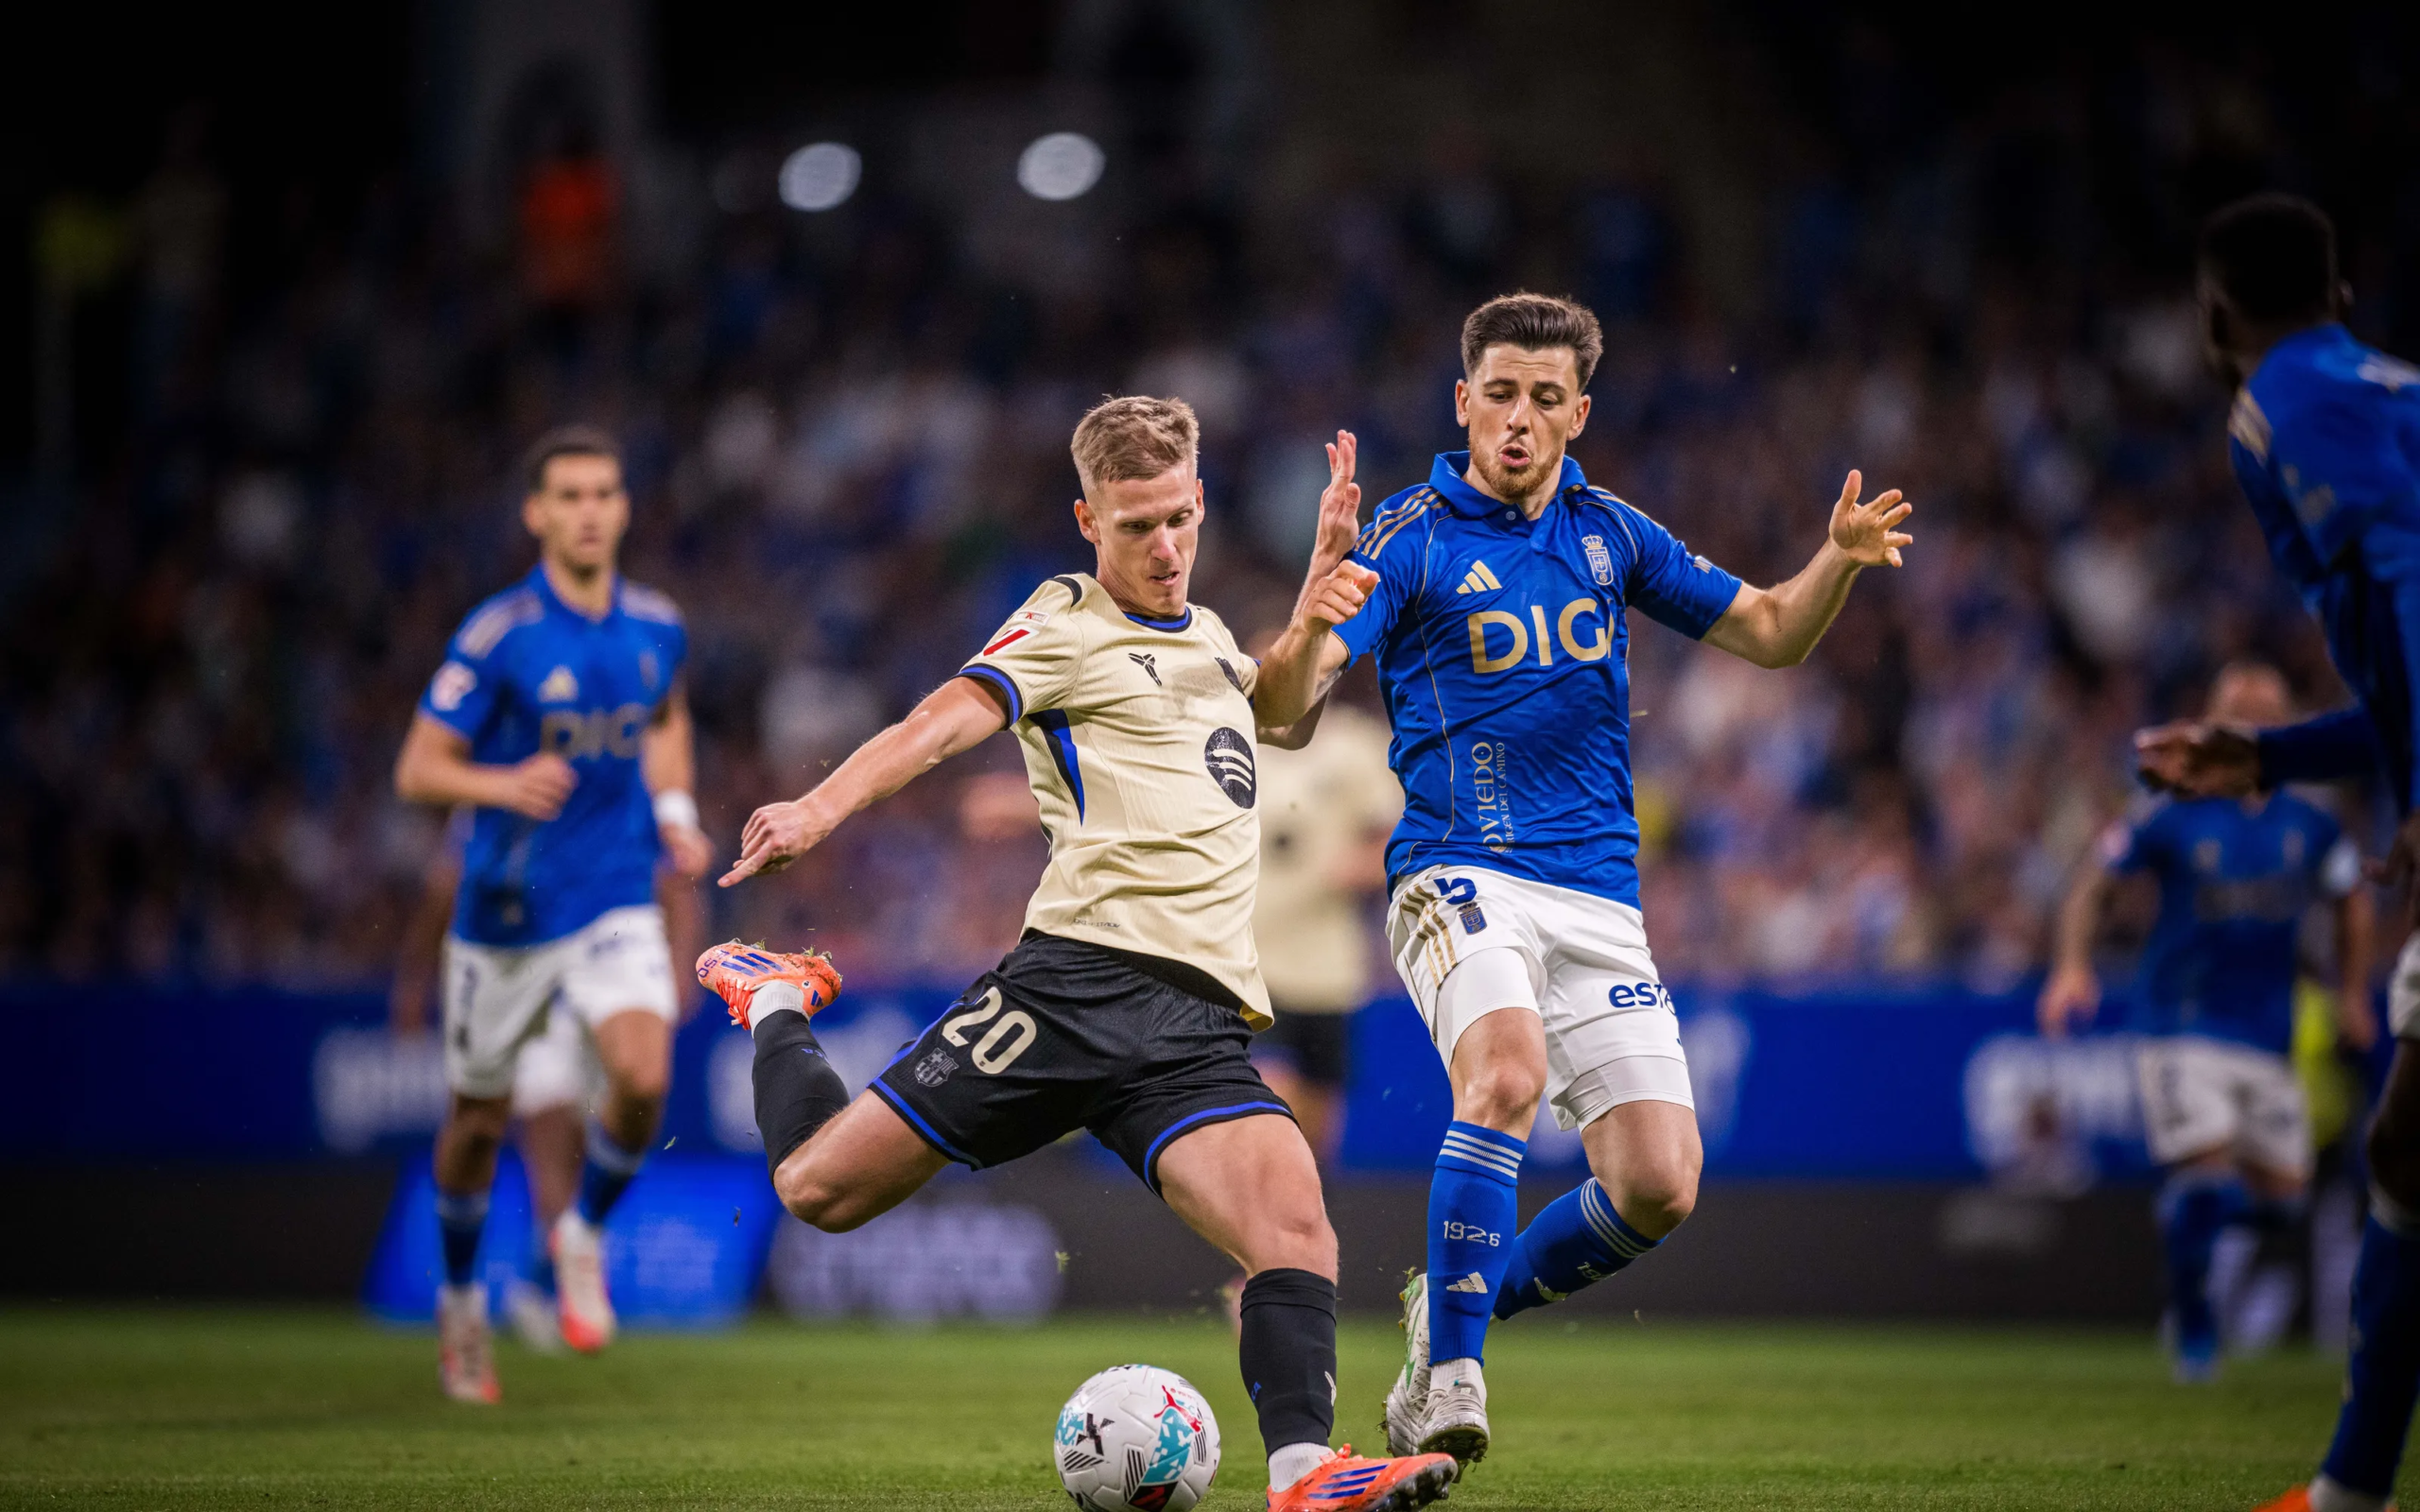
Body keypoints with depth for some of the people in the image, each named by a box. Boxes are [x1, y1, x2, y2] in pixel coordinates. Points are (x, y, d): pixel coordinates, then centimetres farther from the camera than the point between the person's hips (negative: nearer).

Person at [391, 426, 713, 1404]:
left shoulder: (657, 627, 0)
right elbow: (418, 771, -12)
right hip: (507, 913, -2)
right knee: (480, 1118, 11)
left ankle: (584, 1234, 7)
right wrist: (505, 785, -30)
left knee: (643, 1077, -22)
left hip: (618, 907, 2)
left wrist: (675, 810, 6)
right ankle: (461, 1300, 36)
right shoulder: (496, 636, -13)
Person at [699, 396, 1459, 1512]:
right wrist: (820, 809, -31)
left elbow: (1286, 719, 45)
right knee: (820, 1189, -3)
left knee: (1295, 1223, -23)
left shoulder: (1208, 637, 25)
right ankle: (778, 1005, 27)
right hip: (1083, 971, -4)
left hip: (1199, 1025, 5)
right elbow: (945, 720, -12)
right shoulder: (1067, 621, 5)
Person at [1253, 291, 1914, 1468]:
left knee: (1657, 1188, -7)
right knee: (1506, 1072, -35)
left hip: (1599, 899, 5)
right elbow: (1282, 708, -13)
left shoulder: (1608, 532, 12)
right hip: (1464, 875, -5)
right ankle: (1448, 1374, -27)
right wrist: (1312, 623, -35)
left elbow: (1769, 633, 19)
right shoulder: (1408, 539, -3)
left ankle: (1456, 1306, 18)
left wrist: (1840, 559, -2)